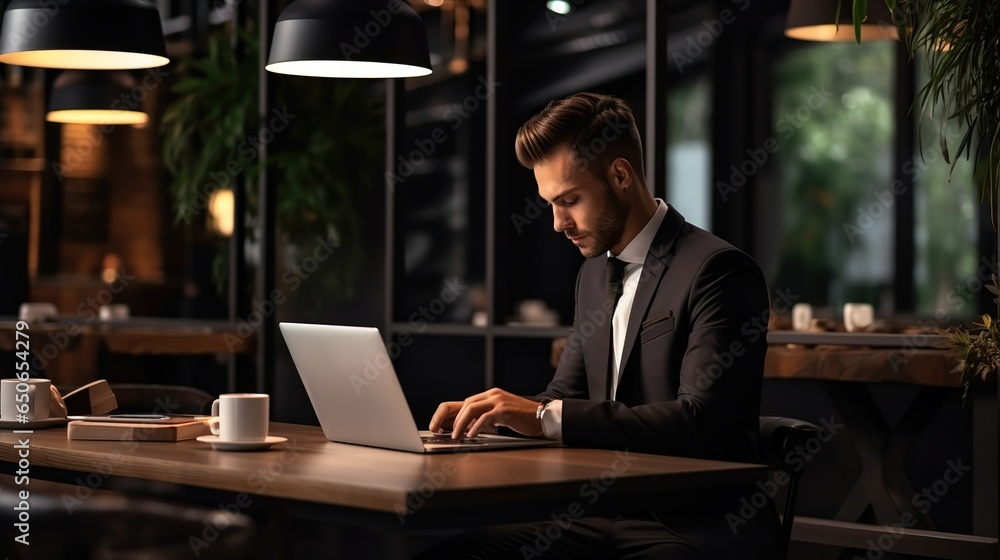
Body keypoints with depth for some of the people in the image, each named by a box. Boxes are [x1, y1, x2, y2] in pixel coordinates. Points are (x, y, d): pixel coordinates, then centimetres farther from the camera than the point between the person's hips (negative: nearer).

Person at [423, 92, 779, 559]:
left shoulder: (719, 270, -11)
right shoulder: (594, 274, 15)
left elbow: (700, 421, -21)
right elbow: (565, 396, 21)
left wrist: (546, 417, -24)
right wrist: (492, 412, -1)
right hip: (604, 516, 8)